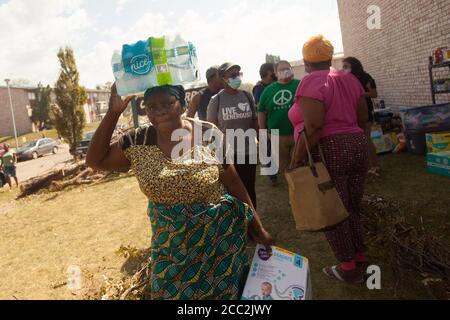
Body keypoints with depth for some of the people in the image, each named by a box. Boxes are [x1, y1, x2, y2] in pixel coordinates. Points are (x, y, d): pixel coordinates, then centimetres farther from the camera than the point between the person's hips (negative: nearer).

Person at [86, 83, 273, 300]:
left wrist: (258, 229, 0)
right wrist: (113, 112, -10)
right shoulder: (138, 142, -6)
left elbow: (234, 183, -6)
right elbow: (95, 161, 0)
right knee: (170, 292, 18)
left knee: (223, 291, 15)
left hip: (219, 237, -2)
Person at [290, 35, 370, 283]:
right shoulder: (349, 79, 12)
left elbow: (312, 128, -22)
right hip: (357, 146, 8)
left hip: (327, 152, -8)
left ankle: (349, 268, 17)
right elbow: (363, 118, 13)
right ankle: (360, 258, 31)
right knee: (352, 208, 19)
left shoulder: (311, 83, -11)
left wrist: (297, 160, -16)